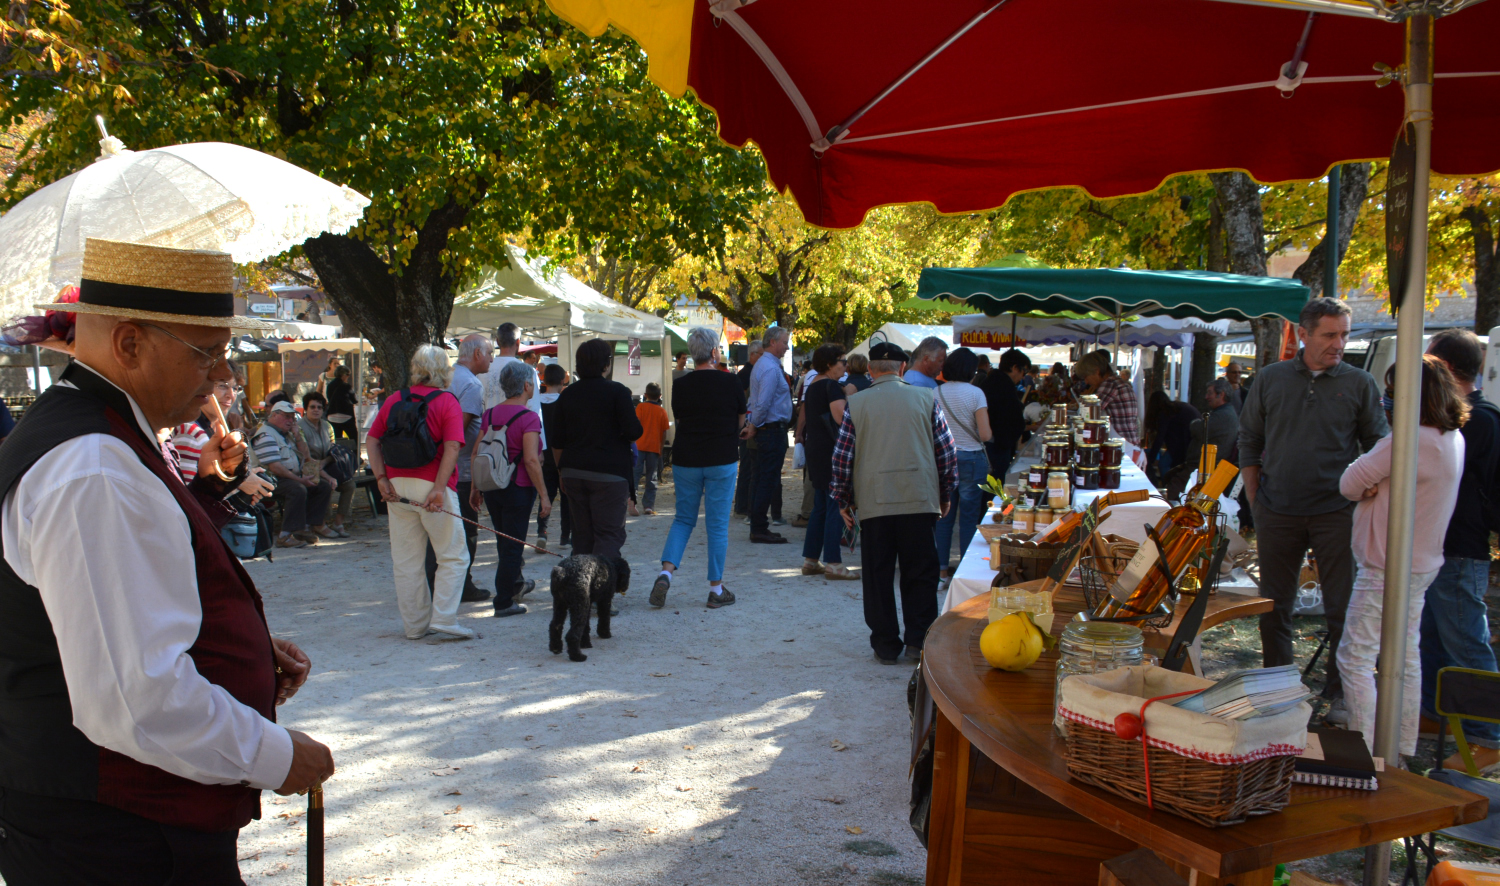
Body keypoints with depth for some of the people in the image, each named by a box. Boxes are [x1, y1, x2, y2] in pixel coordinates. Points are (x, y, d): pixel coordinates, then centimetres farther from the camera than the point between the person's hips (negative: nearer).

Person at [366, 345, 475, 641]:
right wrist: (438, 489, -18)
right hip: (431, 485, -5)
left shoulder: (394, 399, 10)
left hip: (397, 486, 5)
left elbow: (371, 440, 5)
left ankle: (415, 625, 16)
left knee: (406, 560, 10)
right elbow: (452, 448, -16)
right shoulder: (447, 402, -4)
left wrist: (382, 478, 1)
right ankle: (443, 618, -4)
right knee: (453, 557, 5)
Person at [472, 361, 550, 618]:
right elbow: (531, 460, -20)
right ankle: (504, 602, 5)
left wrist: (474, 488, 14)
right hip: (518, 489, -7)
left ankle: (516, 584, 42)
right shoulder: (528, 418, -15)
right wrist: (544, 496, -16)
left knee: (505, 542, 22)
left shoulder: (490, 415, 5)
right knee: (513, 546, 2)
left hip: (491, 488, 7)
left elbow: (476, 454, 6)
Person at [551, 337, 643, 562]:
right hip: (608, 474, -5)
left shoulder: (567, 394, 9)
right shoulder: (617, 392, -7)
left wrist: (562, 472, 20)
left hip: (573, 473, 5)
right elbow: (633, 432, -12)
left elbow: (557, 442, 11)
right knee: (610, 533, -3)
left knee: (582, 534, 11)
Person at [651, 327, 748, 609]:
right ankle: (716, 589, 9)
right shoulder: (730, 382, -6)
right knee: (717, 524, 5)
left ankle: (666, 571, -4)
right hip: (722, 460, -2)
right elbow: (741, 421, 6)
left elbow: (679, 419, 10)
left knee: (684, 519, 16)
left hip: (685, 460, 2)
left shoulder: (680, 385, -1)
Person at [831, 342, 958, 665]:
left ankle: (885, 645, 11)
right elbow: (947, 451, 5)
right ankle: (919, 639, 9)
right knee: (920, 572, 9)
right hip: (920, 500, 0)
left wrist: (843, 501, 10)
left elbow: (842, 456, 1)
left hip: (873, 502, 0)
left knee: (878, 575, 7)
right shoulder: (926, 399, 3)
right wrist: (945, 494, 16)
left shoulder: (856, 403, 1)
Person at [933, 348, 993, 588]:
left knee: (944, 517, 9)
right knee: (969, 519, 4)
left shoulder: (935, 393, 0)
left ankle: (941, 573, 10)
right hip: (971, 458, -3)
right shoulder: (975, 393, -10)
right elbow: (985, 435, -13)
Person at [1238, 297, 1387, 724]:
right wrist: (1255, 503, 5)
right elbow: (1249, 442, 10)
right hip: (1278, 512, 2)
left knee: (1343, 609, 1)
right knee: (1274, 606, 10)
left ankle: (1339, 695, 14)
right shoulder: (1271, 378, 4)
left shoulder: (1359, 383, 1)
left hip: (1336, 513, -1)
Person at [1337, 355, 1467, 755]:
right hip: (1422, 564, 10)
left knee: (1355, 658, -3)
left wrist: (1367, 490, 2)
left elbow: (1349, 483, -16)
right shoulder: (1453, 440, 7)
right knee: (1406, 657, 16)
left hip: (1388, 568, -10)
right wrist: (1376, 488, -10)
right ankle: (1403, 753, 24)